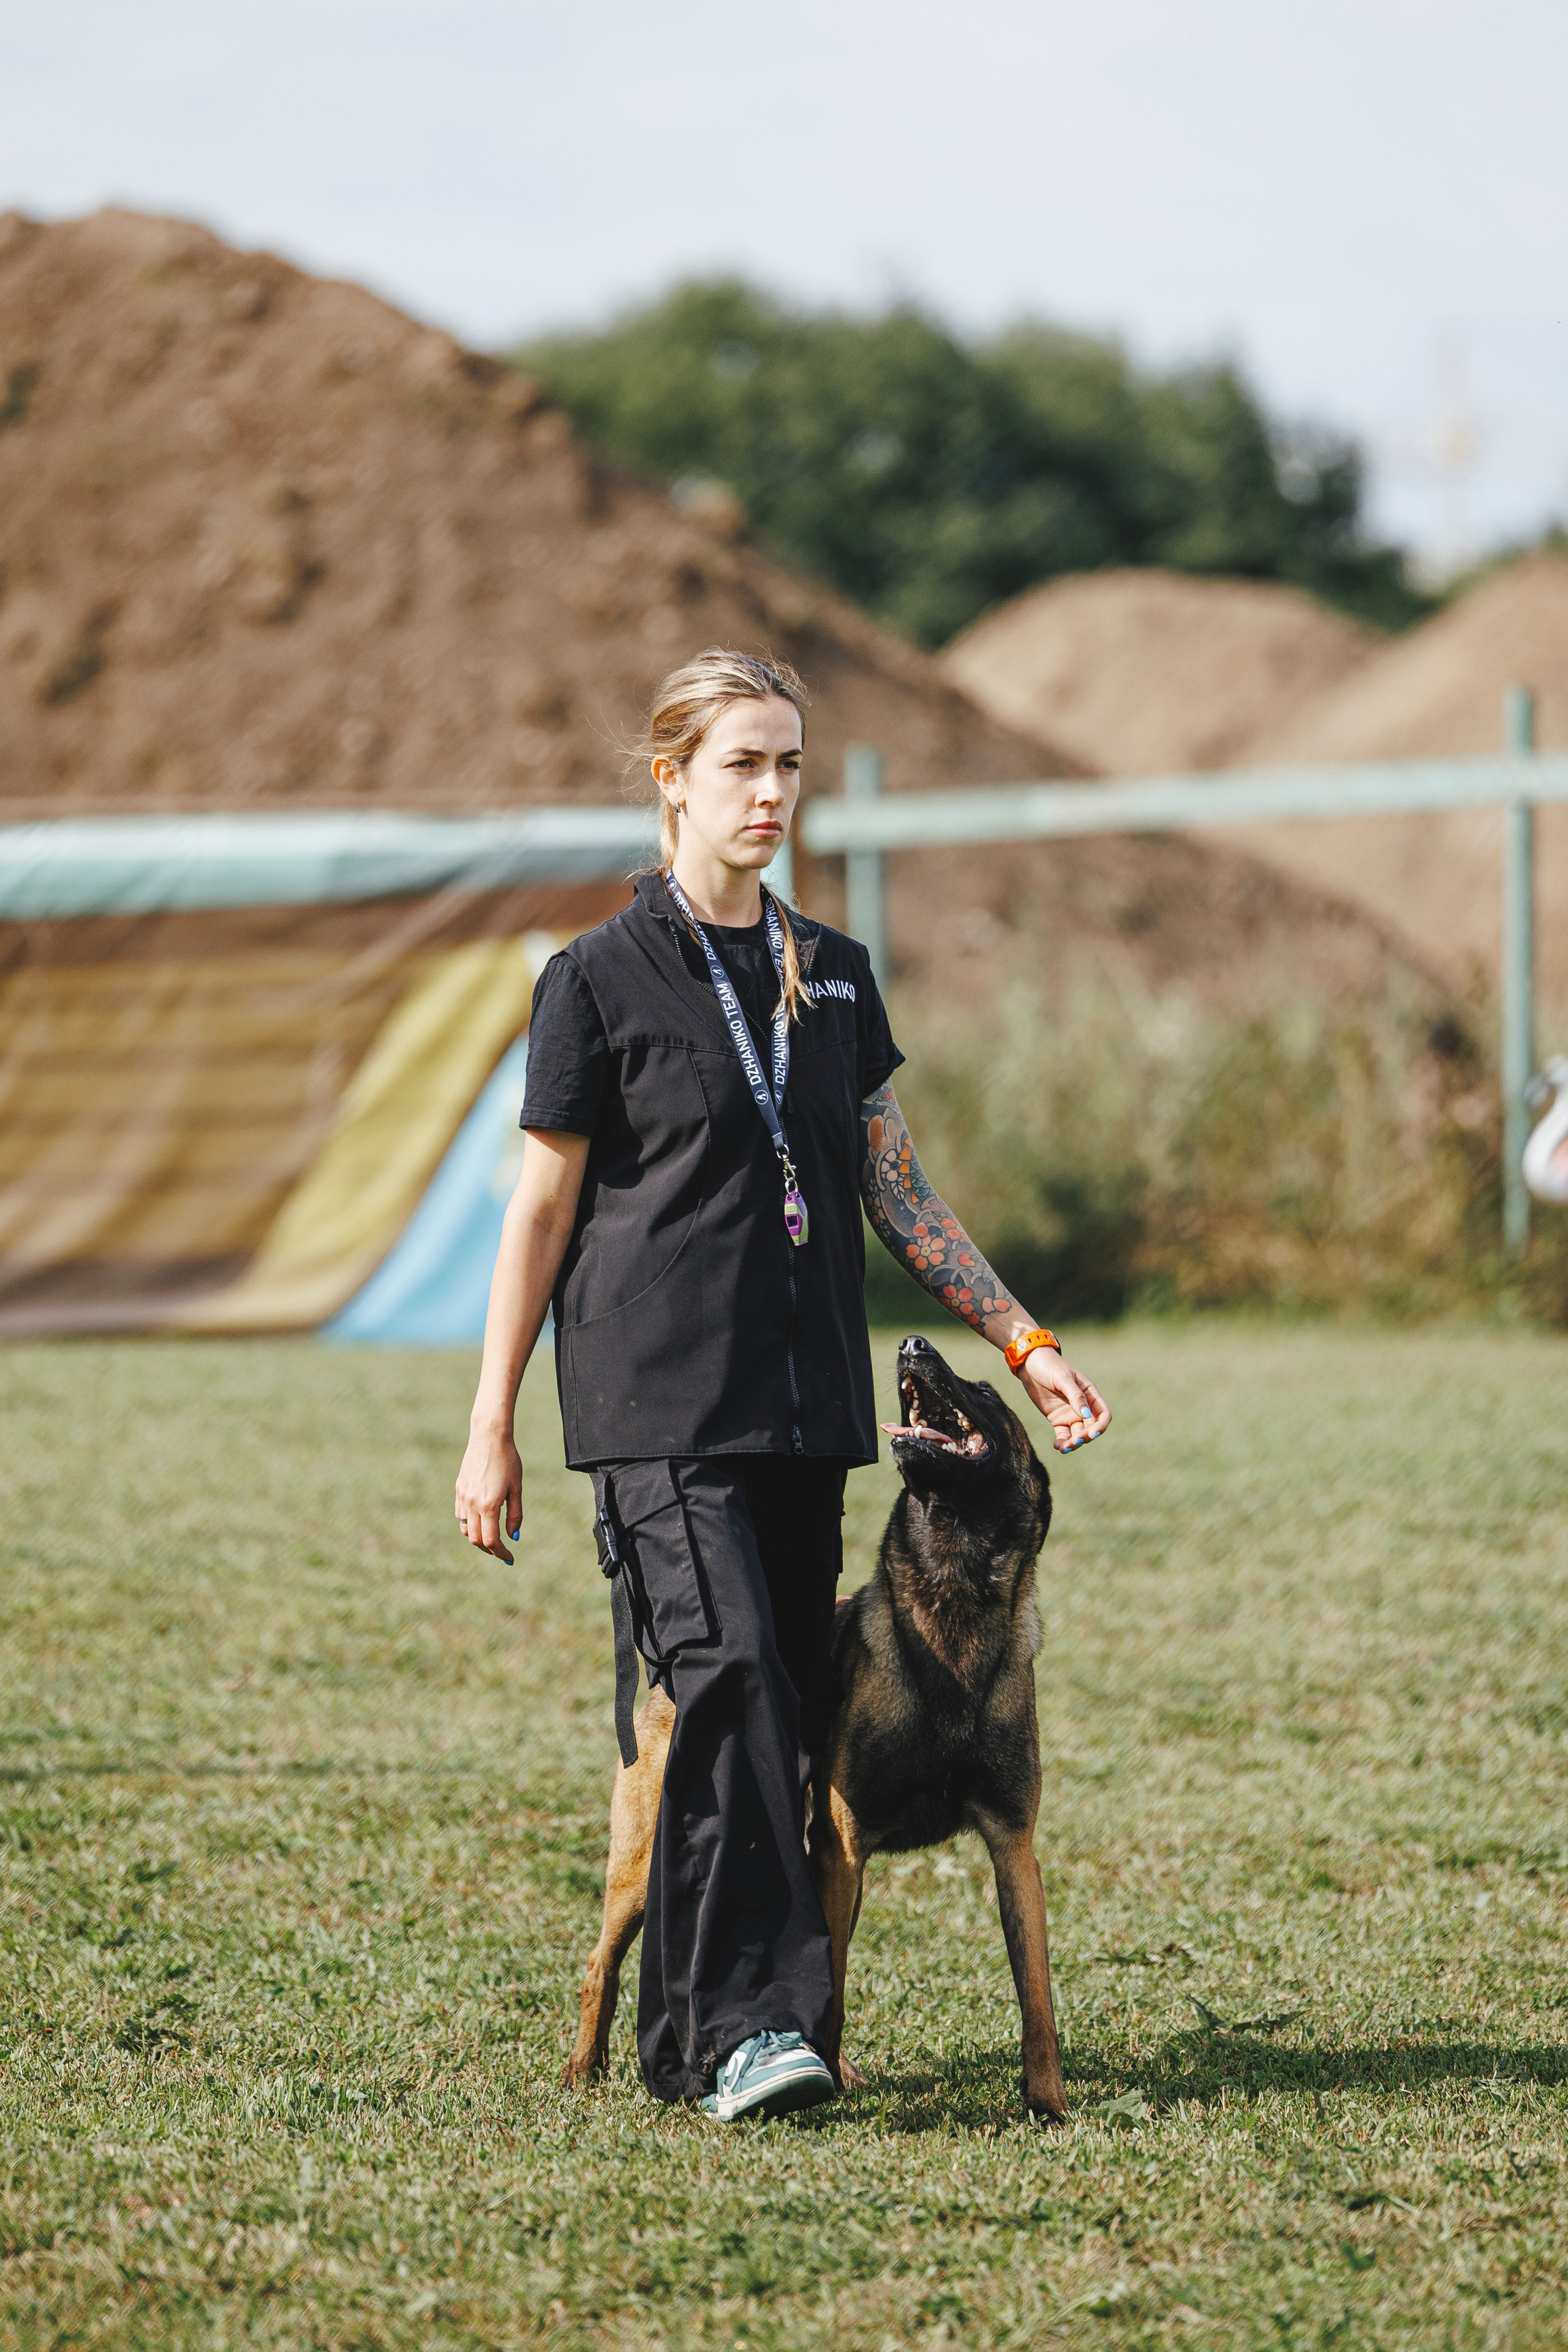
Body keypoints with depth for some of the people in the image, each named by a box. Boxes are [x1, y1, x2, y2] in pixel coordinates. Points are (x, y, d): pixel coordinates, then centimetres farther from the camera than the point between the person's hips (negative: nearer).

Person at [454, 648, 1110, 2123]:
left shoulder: (832, 976, 14)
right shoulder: (602, 980, -1)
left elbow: (899, 1191, 18)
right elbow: (542, 1210, 0)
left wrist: (1024, 1346, 11)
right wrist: (490, 1429, -1)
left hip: (803, 1395, 6)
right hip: (661, 1394, -6)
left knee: (783, 1707, 3)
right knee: (723, 1668, -20)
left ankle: (686, 2041, 10)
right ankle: (743, 2027, -24)